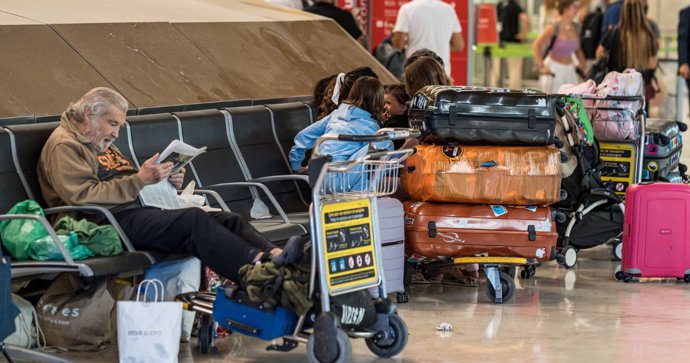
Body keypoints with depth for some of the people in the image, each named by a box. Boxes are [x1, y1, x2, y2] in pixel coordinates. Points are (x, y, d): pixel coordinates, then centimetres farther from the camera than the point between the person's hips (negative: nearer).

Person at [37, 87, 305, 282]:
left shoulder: (101, 144, 29)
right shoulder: (64, 145, -2)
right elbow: (82, 196, -16)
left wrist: (165, 182, 10)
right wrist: (139, 180, -18)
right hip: (113, 221, -9)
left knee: (227, 219, -12)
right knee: (194, 220, -32)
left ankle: (271, 255, -35)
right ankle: (260, 266, -46)